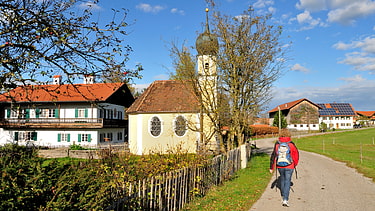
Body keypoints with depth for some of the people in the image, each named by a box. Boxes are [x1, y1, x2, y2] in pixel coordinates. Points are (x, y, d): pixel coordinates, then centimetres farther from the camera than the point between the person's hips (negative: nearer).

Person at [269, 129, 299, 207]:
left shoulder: (277, 144, -5)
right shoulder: (291, 144, -9)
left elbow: (273, 156, -3)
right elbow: (296, 155, 1)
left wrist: (271, 168, 6)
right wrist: (295, 164, 20)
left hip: (280, 166, 3)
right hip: (289, 166, -3)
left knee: (282, 180, 22)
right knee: (287, 181, 2)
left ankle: (283, 195, 39)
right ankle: (285, 199, -8)